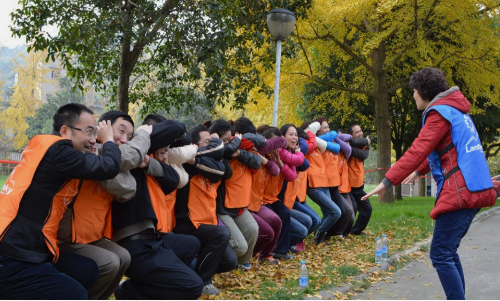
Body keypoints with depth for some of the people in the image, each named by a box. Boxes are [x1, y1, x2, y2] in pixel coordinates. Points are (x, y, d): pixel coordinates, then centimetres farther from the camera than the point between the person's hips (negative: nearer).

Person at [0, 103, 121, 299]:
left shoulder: (51, 150, 14)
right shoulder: (57, 150, -14)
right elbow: (109, 168, -18)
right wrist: (108, 139, 1)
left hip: (20, 250, 10)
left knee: (87, 270, 7)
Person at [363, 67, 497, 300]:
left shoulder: (440, 112, -9)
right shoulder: (455, 110, 19)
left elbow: (418, 150, -19)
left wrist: (387, 181, -19)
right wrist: (419, 171, 39)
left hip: (460, 192, -10)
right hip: (470, 189, 10)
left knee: (441, 255, -9)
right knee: (448, 252, 16)